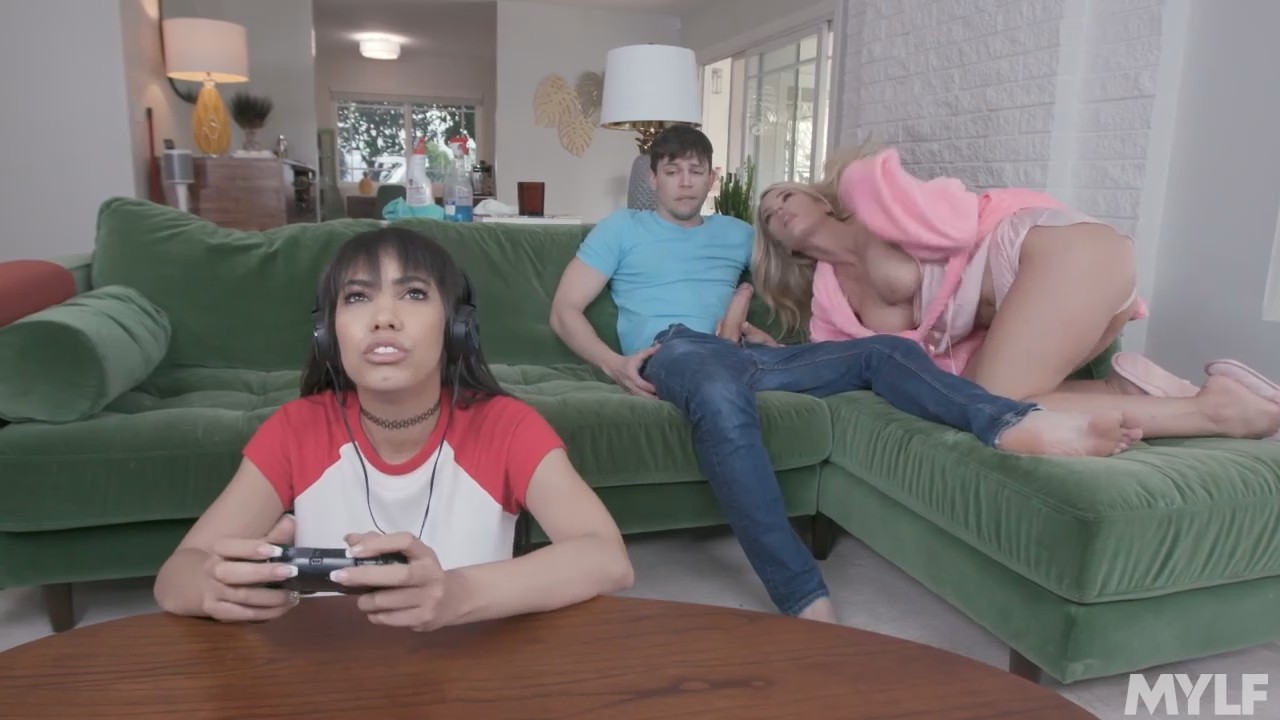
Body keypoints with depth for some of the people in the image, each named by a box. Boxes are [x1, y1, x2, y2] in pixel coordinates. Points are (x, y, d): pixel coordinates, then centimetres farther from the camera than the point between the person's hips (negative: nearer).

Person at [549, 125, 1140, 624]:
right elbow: (564, 311, 12)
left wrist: (745, 295, 14)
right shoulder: (621, 228, 20)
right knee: (722, 397, -44)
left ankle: (1014, 424, -44)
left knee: (885, 351, -17)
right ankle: (805, 602, -53)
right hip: (676, 351, -5)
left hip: (745, 353, 5)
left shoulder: (734, 234, 31)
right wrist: (613, 363, -8)